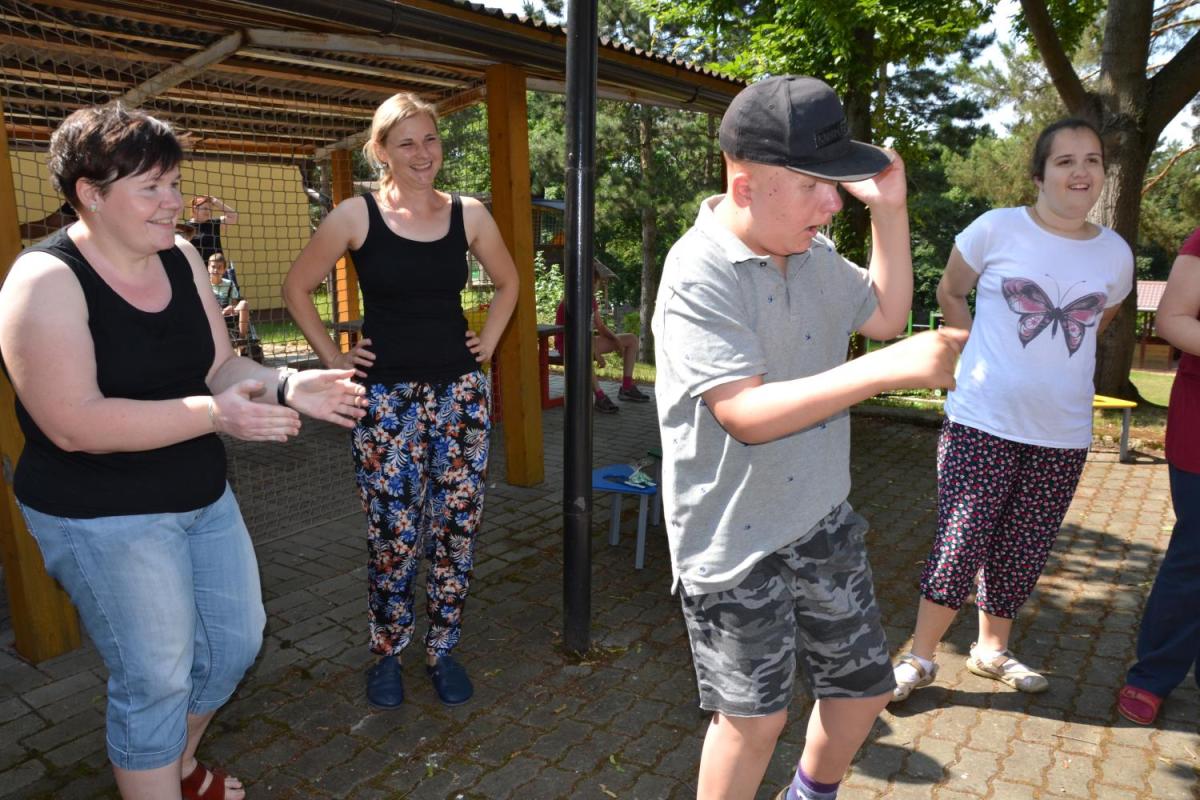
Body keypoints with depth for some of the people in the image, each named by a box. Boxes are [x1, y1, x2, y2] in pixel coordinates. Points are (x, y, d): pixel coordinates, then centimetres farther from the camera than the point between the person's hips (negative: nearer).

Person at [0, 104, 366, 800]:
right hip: (104, 515, -7)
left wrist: (286, 389, -16)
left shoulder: (181, 257, 1)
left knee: (238, 642, 18)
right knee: (156, 678, 5)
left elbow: (221, 365, 4)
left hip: (203, 495, 7)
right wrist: (214, 415, -30)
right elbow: (72, 424, -25)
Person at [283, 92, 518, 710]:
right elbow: (297, 287, 5)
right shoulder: (357, 215, -3)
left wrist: (487, 343, 9)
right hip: (386, 398, -2)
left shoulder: (468, 214, 4)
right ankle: (387, 654, 25)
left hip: (460, 392, 3)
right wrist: (332, 356, 0)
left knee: (457, 530, 7)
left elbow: (507, 283, 19)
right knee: (392, 537, 2)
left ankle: (443, 651, 26)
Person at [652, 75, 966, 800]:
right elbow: (749, 415, -28)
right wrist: (888, 370, -31)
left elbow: (885, 314, 16)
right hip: (737, 543, -7)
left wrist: (891, 210, 4)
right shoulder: (699, 278, -21)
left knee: (865, 684, 20)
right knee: (755, 715, 9)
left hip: (824, 522, 8)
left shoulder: (811, 250, 2)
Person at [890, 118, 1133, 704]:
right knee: (959, 547, -2)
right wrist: (987, 354, -1)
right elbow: (950, 293, 7)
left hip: (1063, 435, 4)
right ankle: (920, 656, 17)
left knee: (1022, 553, 14)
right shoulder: (997, 229, -7)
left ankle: (992, 650, 36)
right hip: (983, 423, -4)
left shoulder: (1115, 253, 4)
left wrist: (1058, 360, 10)